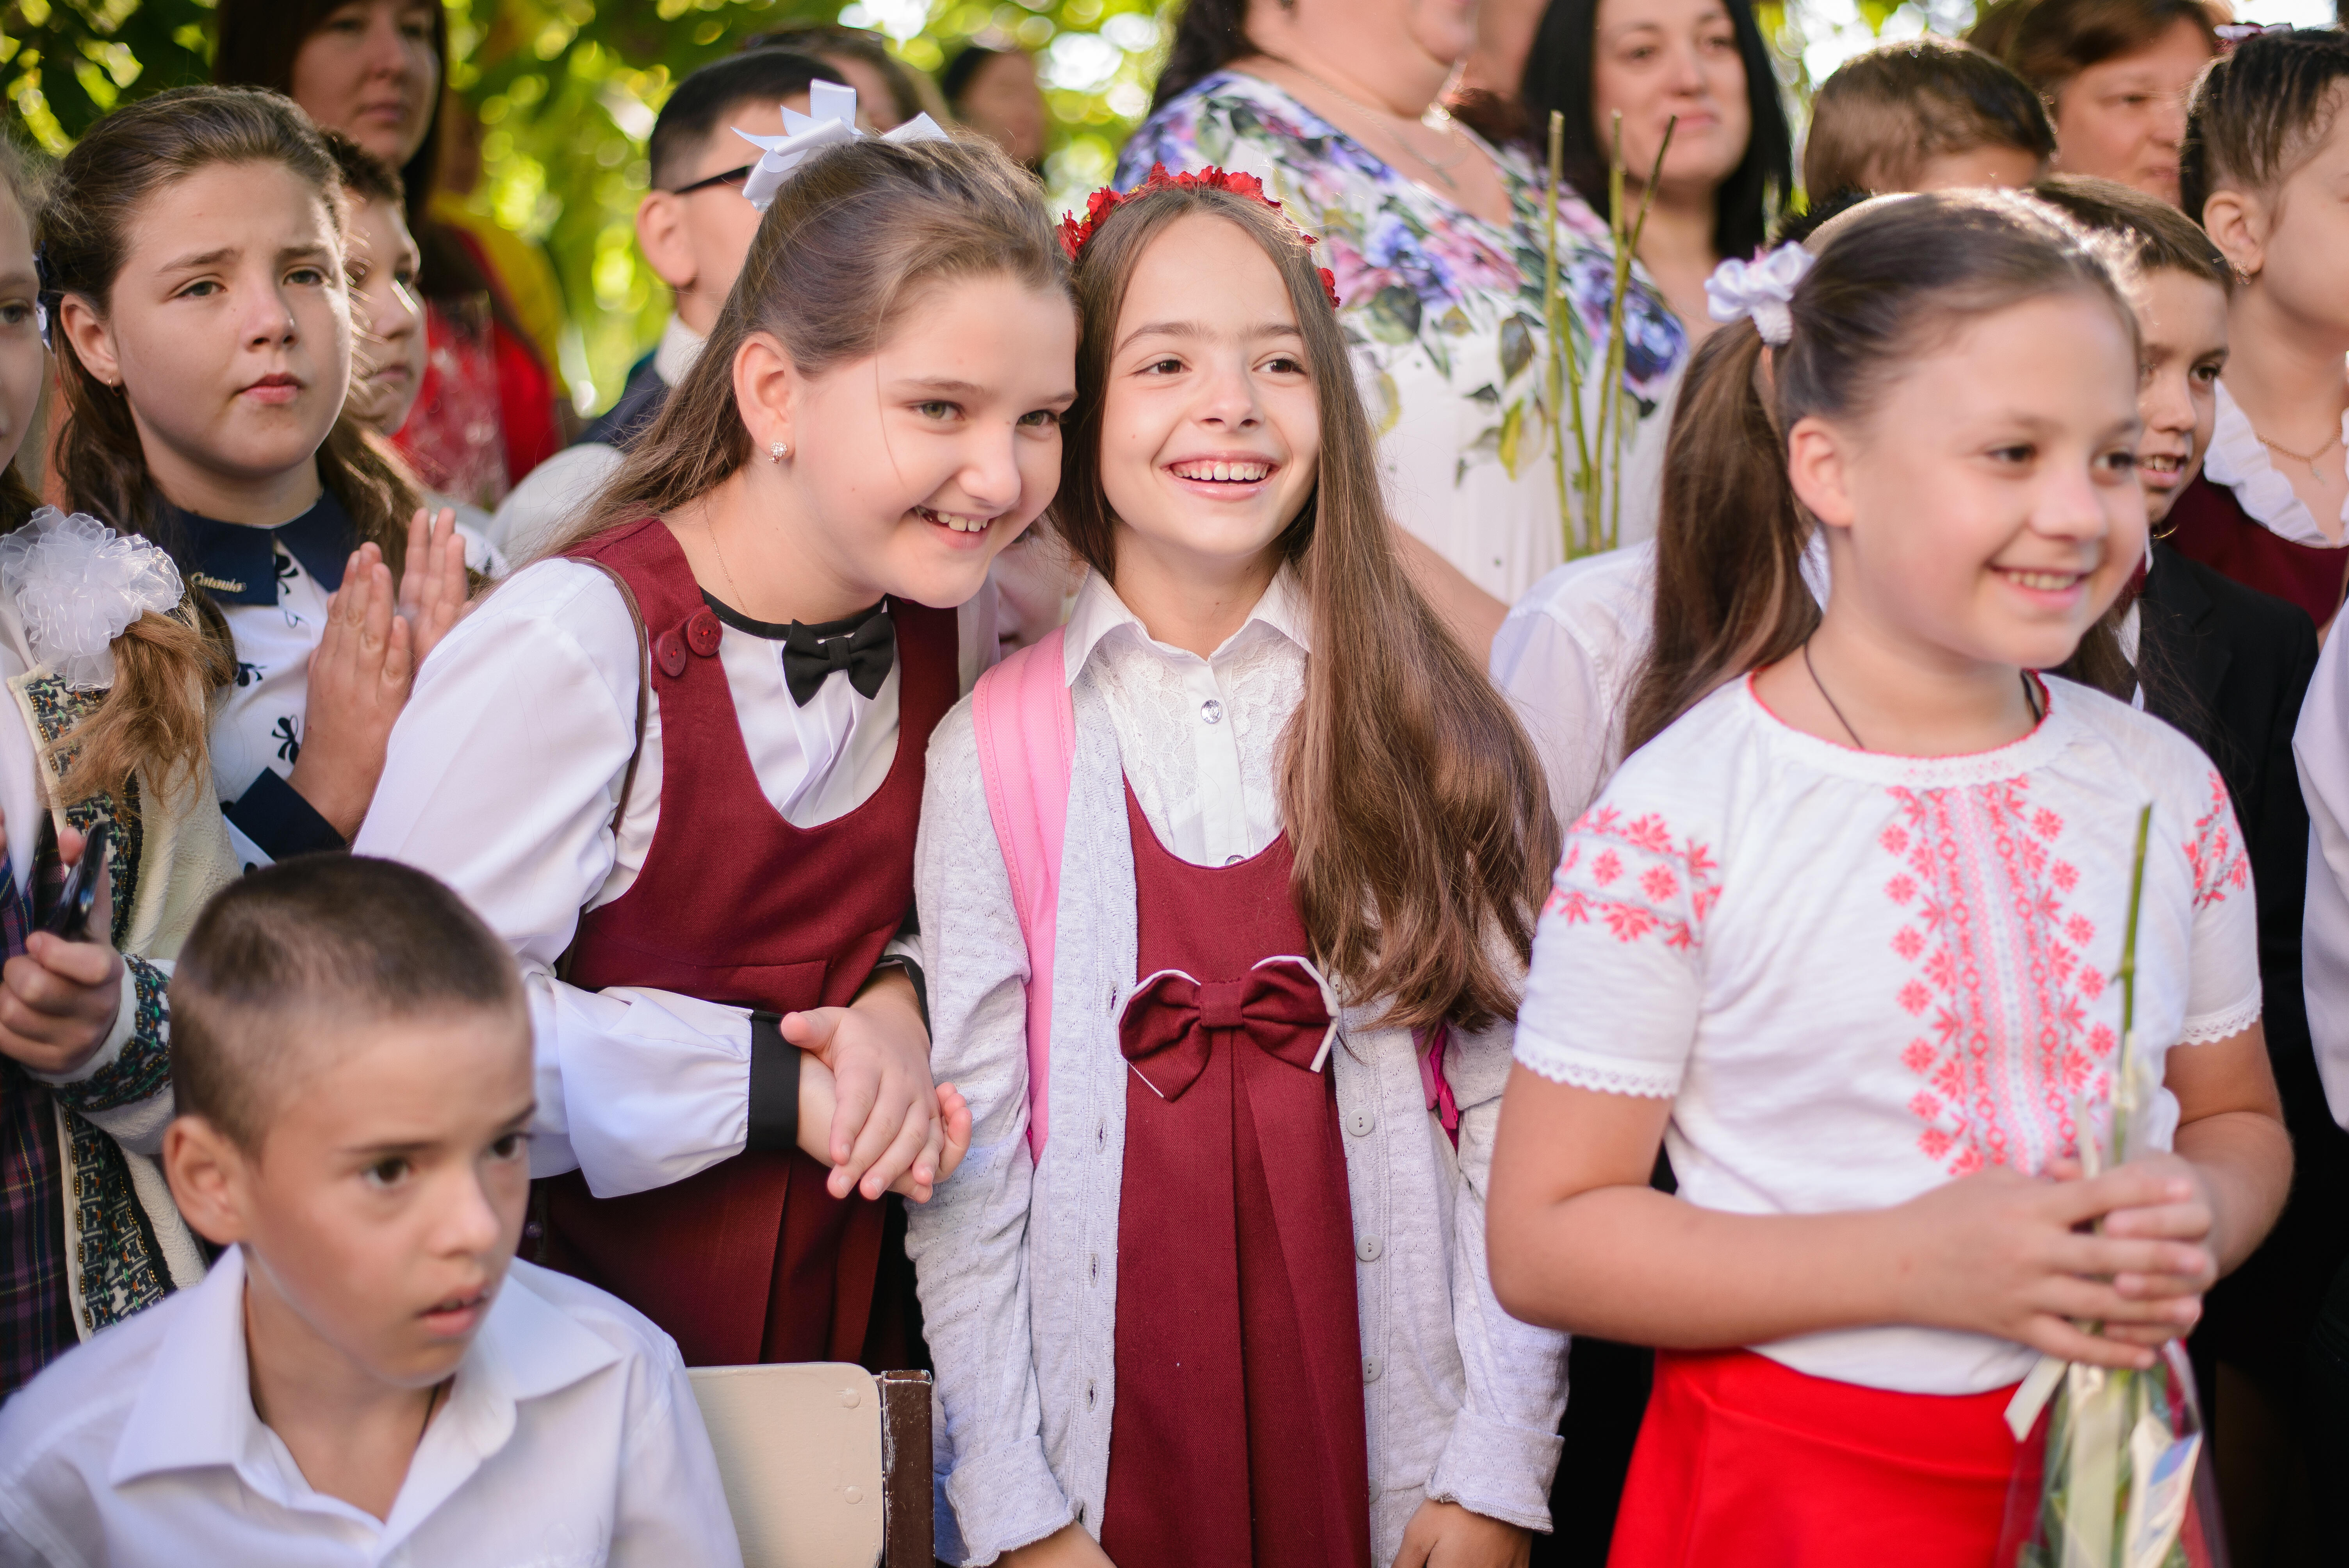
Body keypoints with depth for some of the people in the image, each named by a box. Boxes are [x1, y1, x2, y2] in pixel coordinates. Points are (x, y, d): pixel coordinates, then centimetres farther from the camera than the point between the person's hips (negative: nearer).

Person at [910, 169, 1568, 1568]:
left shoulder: (1429, 726, 0)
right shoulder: (995, 751, -2)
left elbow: (1511, 1115, -2)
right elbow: (968, 1161, -2)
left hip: (1387, 1437, 0)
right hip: (1117, 1440, 0)